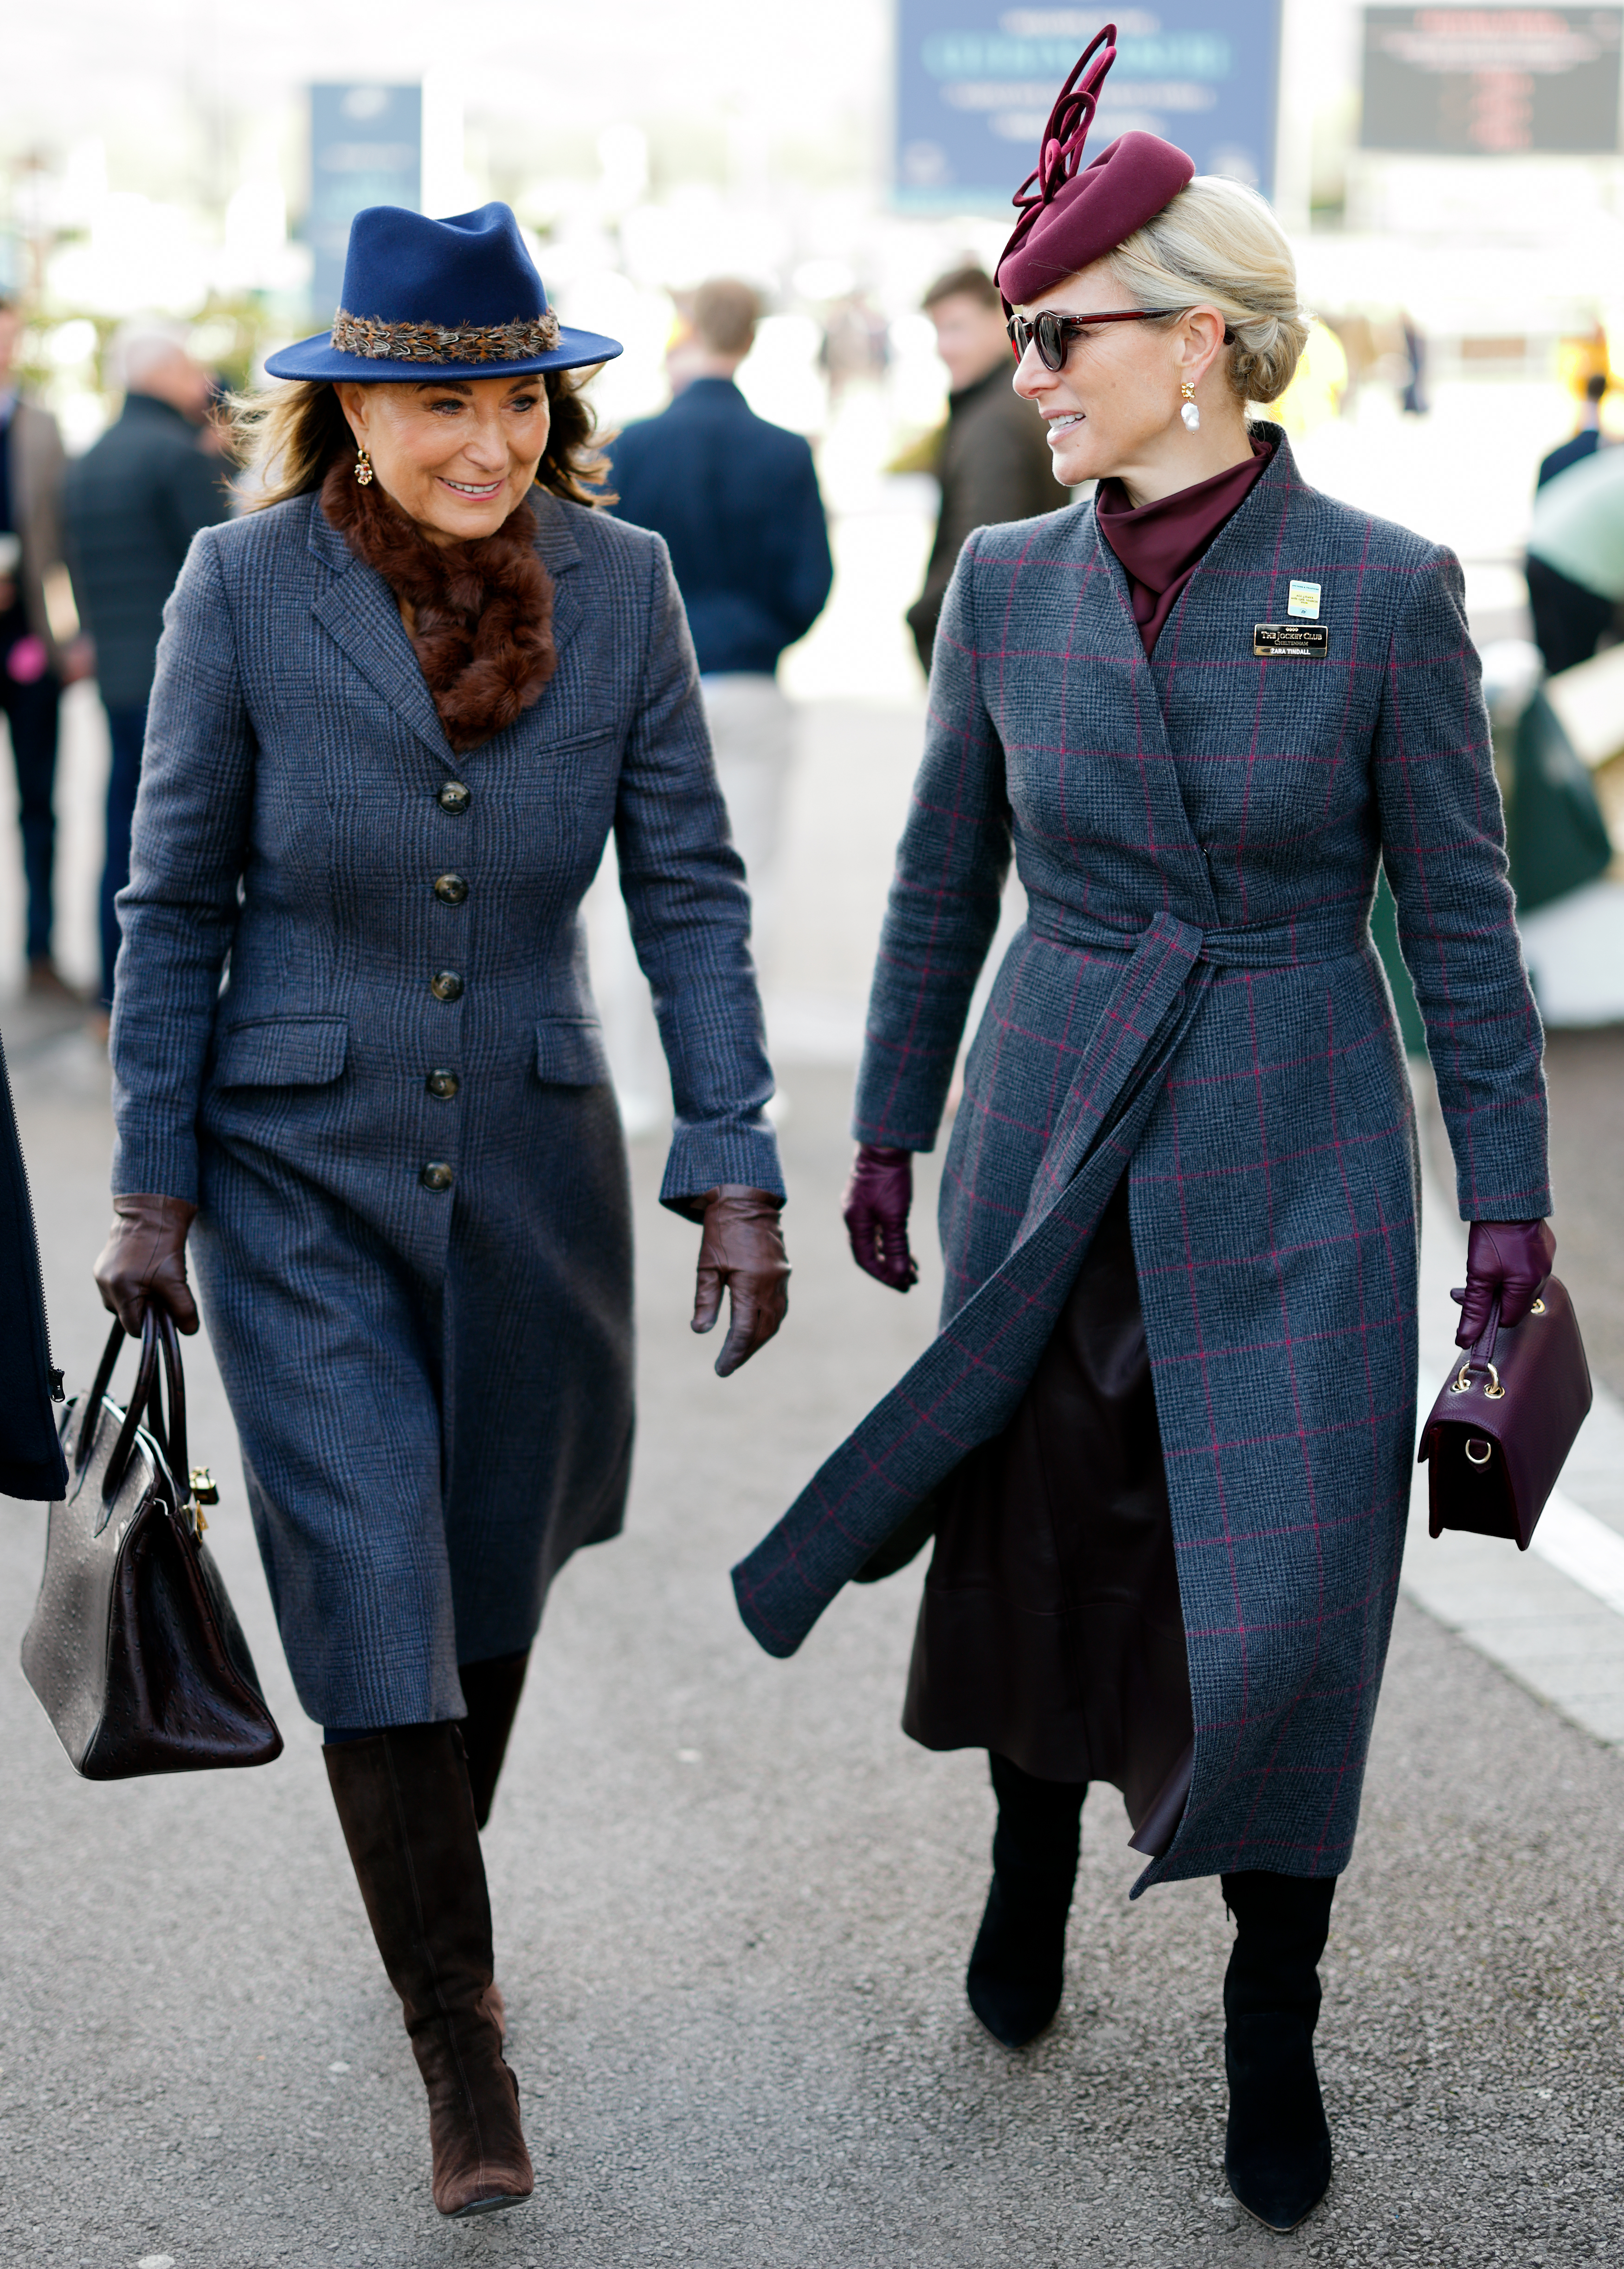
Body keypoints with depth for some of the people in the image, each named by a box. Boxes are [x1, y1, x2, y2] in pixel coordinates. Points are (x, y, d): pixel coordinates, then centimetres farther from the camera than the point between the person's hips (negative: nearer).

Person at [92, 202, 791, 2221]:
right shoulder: (244, 583, -10)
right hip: (302, 1171, -2)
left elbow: (687, 890, -2)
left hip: (531, 1165, 3)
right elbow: (175, 901, -3)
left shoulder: (618, 581, -5)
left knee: (495, 1580, 16)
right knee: (373, 1593, -7)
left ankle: (434, 1901, 43)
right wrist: (150, 1189, -3)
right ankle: (458, 2041, 5)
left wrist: (734, 1168, -8)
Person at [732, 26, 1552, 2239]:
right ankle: (1031, 1857, 41)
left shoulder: (1383, 590, -8)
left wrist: (1508, 1191, -3)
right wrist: (890, 1129, 15)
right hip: (1052, 1144, 3)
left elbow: (1456, 908, -3)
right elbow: (945, 877, 11)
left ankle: (1274, 2030, 16)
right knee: (1038, 1532, 12)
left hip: (1288, 1165, -3)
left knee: (1288, 1595, -2)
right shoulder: (1009, 584, 1)